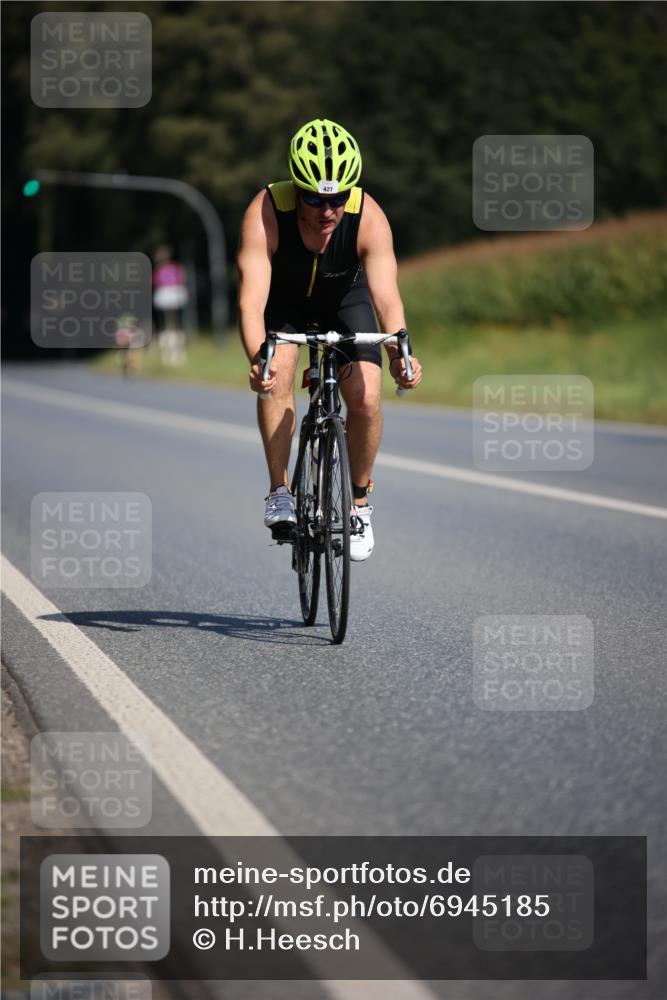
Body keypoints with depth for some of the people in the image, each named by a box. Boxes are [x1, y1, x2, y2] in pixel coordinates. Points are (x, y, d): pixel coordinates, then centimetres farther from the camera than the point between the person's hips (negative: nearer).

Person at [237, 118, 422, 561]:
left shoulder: (369, 218, -34)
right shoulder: (266, 213, -37)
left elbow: (386, 295, -42)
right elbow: (252, 297, -45)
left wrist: (399, 353, -61)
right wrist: (257, 358, -63)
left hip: (344, 296, 1)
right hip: (283, 297, -1)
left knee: (365, 399, -16)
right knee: (278, 371, -28)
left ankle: (360, 500, 7)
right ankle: (280, 491, -15)